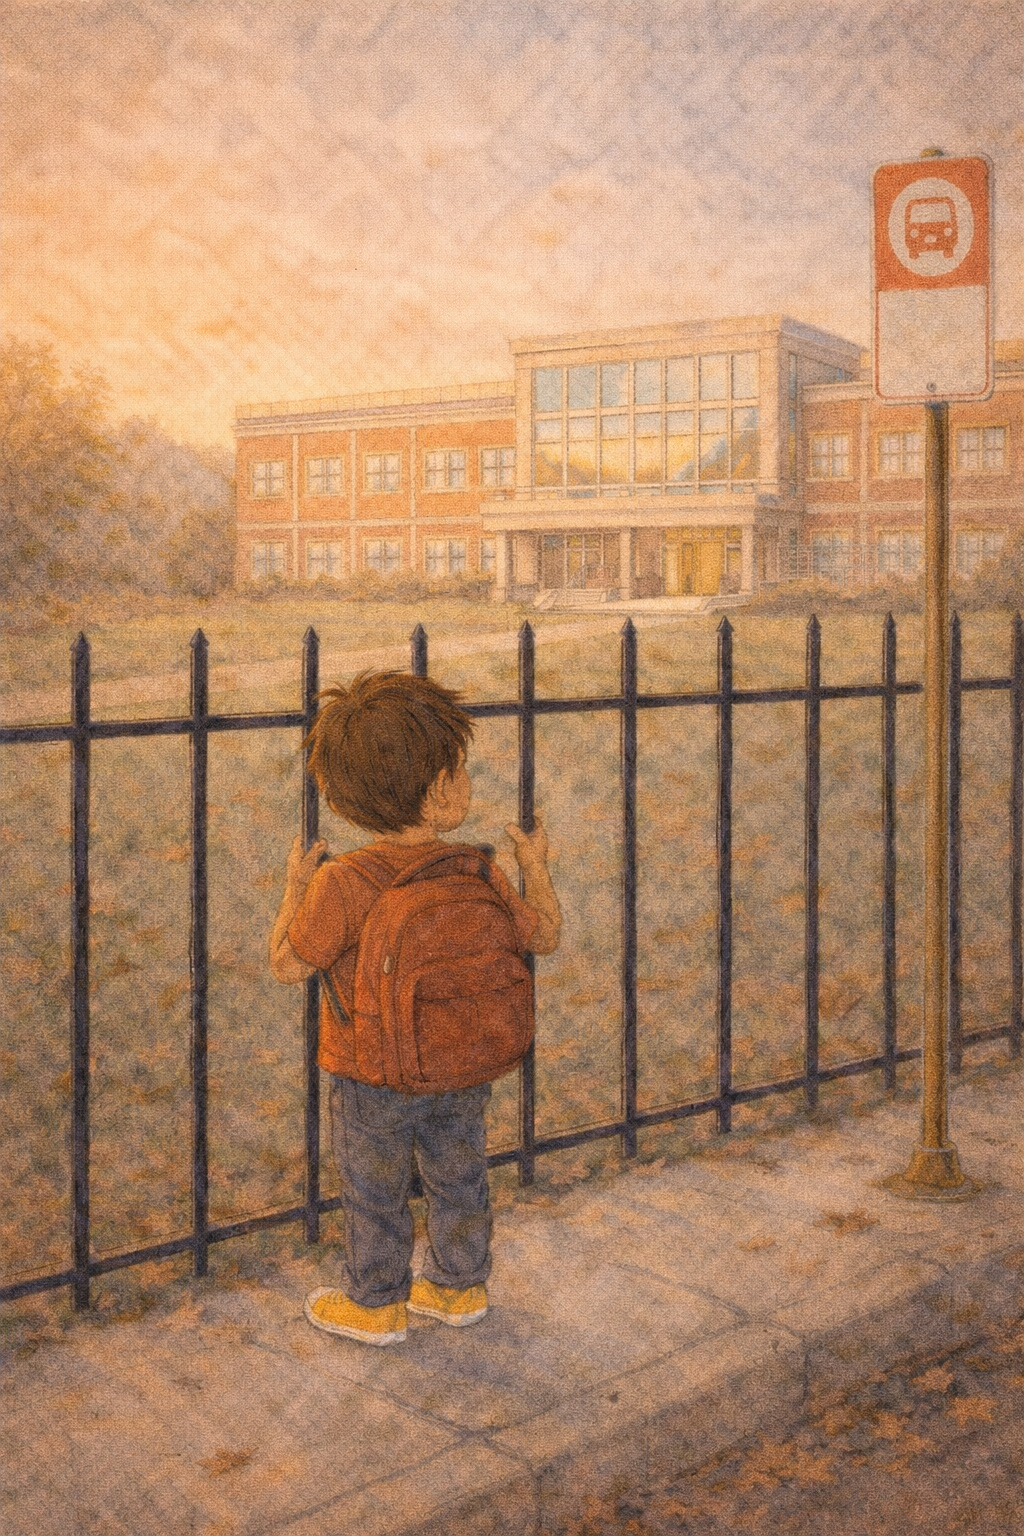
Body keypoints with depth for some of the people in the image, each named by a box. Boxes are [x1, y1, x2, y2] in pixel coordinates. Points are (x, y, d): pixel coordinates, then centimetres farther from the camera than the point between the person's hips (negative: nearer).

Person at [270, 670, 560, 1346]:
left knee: (376, 1194, 17)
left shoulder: (343, 884, -29)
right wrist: (536, 866, 12)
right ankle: (460, 1287, 42)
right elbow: (544, 937, -3)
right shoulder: (478, 874, -17)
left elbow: (288, 966, -17)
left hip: (373, 1080, -3)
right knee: (458, 1179, 24)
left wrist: (295, 886, -4)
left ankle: (376, 1305, 36)